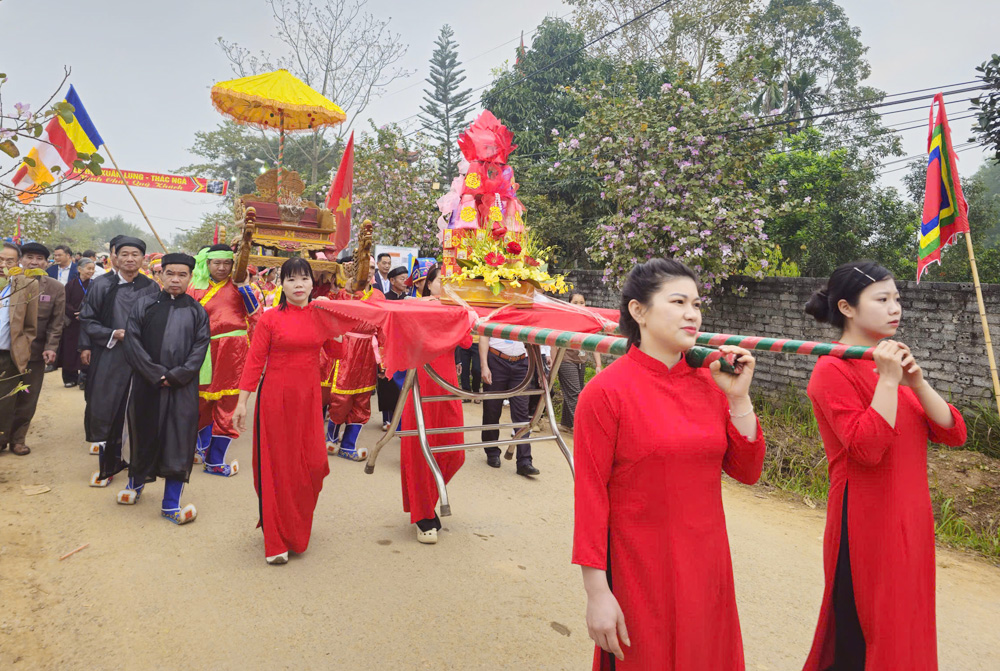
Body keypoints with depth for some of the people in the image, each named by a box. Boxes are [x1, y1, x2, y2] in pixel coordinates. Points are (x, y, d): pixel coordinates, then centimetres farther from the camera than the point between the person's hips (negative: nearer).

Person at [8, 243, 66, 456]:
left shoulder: (56, 288, 0)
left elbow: (56, 322, -1)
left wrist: (51, 347, -10)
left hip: (35, 352, 1)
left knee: (28, 400, 8)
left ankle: (17, 439, 22)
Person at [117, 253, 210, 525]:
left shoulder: (197, 311, 6)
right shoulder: (144, 304, 4)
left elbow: (200, 347, -2)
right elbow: (132, 341, -3)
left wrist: (177, 376, -13)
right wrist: (156, 374, -11)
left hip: (183, 387, 0)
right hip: (146, 383, 0)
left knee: (178, 441, 0)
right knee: (144, 434, 13)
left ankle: (170, 503, 8)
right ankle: (137, 482, 39)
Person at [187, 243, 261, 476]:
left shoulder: (237, 285, 6)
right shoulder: (196, 287, 7)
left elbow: (255, 314, -3)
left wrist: (244, 286, -8)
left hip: (234, 349, 0)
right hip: (206, 349, 0)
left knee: (226, 404, 6)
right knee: (203, 401, 6)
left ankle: (214, 460, 19)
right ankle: (203, 445, 28)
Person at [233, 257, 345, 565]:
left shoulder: (322, 316, 5)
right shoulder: (270, 318, -4)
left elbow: (336, 352, 9)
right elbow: (254, 361, -4)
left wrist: (334, 322, -5)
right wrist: (242, 401, -8)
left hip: (308, 398, 3)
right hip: (275, 397, -3)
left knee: (314, 465, -1)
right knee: (276, 466, 3)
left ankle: (297, 527, 27)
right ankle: (276, 542, 15)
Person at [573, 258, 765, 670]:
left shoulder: (709, 384, 1)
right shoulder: (606, 392, -14)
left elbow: (747, 471, 2)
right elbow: (591, 497, -13)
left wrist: (738, 397, -9)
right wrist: (597, 593, -13)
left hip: (706, 566, 5)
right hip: (639, 571, -5)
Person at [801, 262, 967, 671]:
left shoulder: (890, 362, 11)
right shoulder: (833, 370, -13)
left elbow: (953, 433, 3)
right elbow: (868, 448, -24)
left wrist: (916, 382, -10)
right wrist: (888, 379, -22)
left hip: (911, 519, 8)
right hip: (867, 523, -8)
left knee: (905, 624, 18)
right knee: (863, 636, 3)